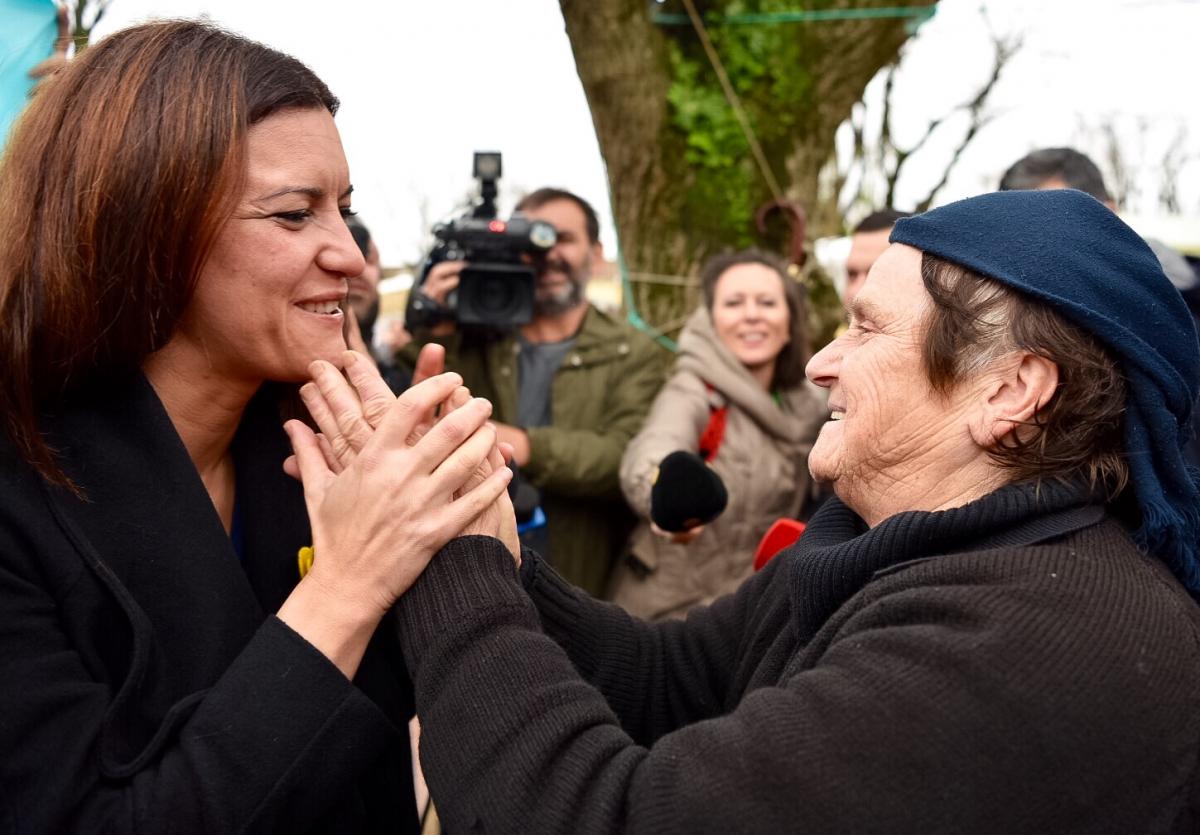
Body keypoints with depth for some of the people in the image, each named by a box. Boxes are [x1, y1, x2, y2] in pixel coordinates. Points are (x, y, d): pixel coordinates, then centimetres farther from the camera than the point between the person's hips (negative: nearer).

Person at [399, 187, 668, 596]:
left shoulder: (634, 354, 5)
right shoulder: (471, 340, 10)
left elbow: (631, 458, -12)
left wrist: (529, 448, -26)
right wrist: (431, 338, -12)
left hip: (586, 589, -1)